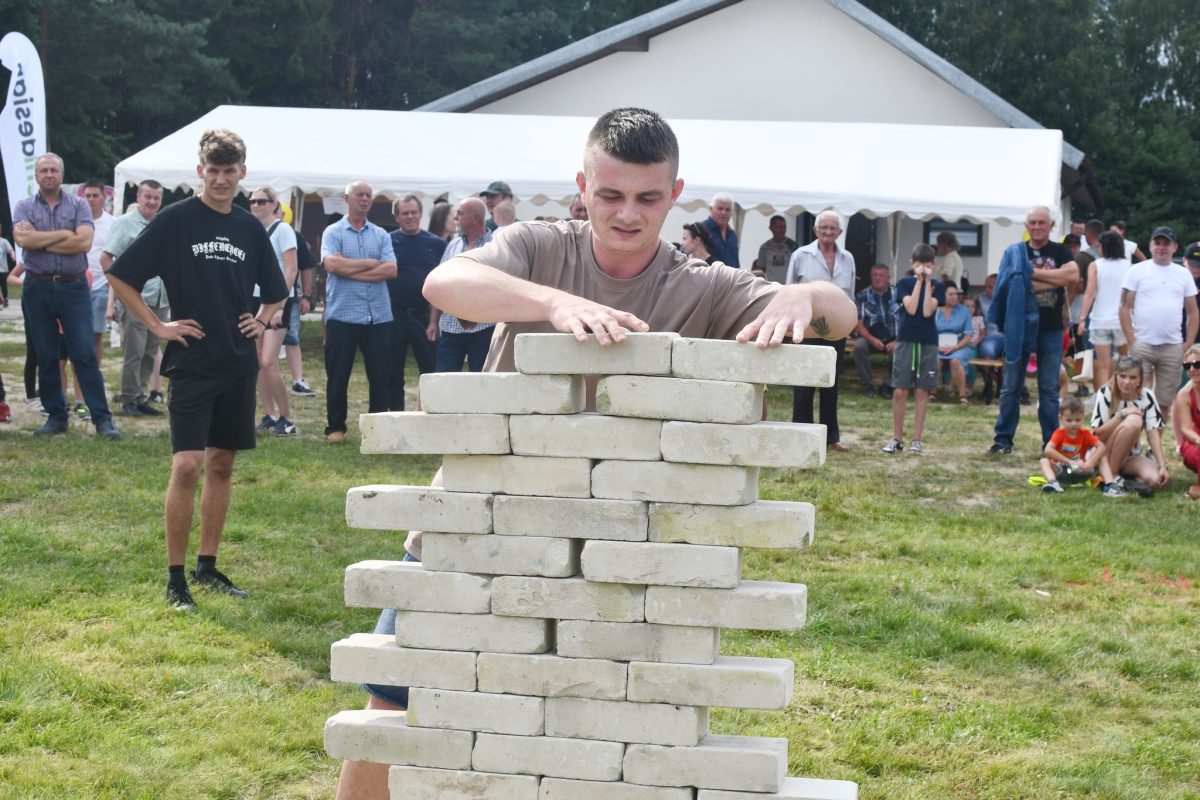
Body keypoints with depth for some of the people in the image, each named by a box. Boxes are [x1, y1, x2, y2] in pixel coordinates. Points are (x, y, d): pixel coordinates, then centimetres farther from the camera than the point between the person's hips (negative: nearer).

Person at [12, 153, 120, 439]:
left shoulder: (78, 205, 4)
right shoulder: (24, 207, 7)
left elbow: (84, 242, -13)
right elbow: (22, 239, -12)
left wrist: (40, 241, -10)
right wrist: (63, 234, -10)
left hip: (74, 287, -2)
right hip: (37, 288, 2)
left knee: (85, 353, -5)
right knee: (46, 356, 7)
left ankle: (102, 418, -4)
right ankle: (56, 416, 15)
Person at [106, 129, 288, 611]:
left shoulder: (251, 229, 10)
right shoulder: (175, 221, -5)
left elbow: (276, 294, 24)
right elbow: (120, 277, -5)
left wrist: (261, 321, 7)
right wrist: (157, 326, -8)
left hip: (239, 366, 5)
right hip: (192, 364, -5)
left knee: (222, 466, 10)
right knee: (186, 466, -12)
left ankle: (208, 567, 20)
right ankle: (175, 577, -3)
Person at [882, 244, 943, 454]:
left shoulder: (937, 286, 4)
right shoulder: (904, 283, 2)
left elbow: (927, 311, -11)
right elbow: (911, 308, -13)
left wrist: (928, 282, -11)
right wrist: (919, 281, -11)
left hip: (928, 343, 1)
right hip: (906, 341, -1)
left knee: (922, 392, 2)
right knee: (900, 391, -2)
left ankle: (917, 439, 7)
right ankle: (897, 439, 7)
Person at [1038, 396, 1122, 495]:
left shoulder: (1085, 434, -1)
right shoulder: (1059, 434, -9)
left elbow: (1101, 447, -16)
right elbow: (1048, 450, -27)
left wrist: (1090, 463, -33)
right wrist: (1070, 462, -34)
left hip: (1080, 472, 2)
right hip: (1061, 471, -2)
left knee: (1101, 459, -13)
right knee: (1044, 461, -27)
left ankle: (1110, 485, -30)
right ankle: (1053, 483, -56)